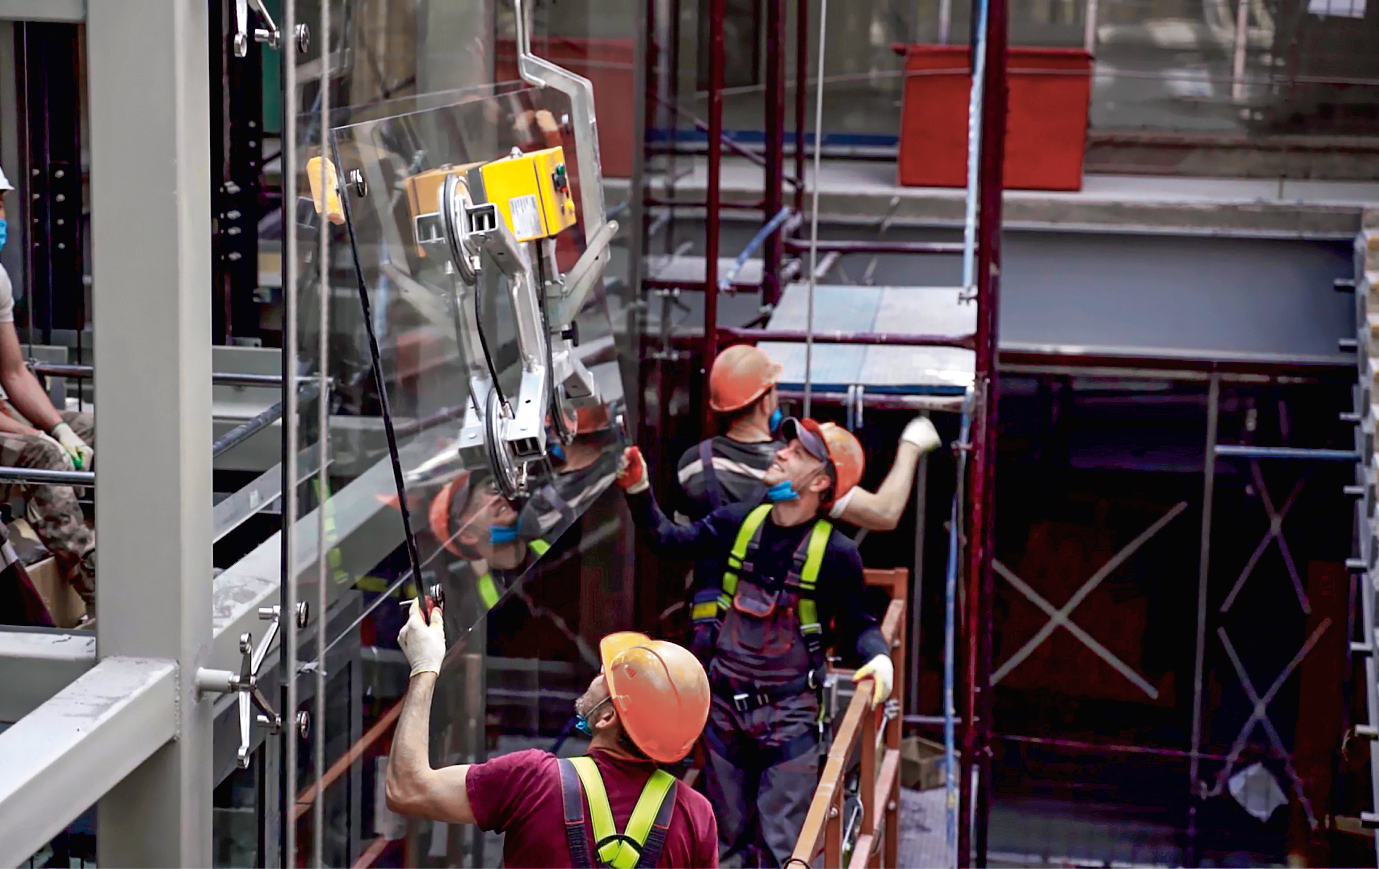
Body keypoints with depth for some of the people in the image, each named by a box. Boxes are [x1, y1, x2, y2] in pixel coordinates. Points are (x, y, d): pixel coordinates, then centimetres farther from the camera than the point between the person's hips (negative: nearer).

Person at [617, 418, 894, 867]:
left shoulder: (836, 553, -11)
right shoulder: (737, 523, -1)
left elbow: (857, 624, -2)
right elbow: (670, 540, 8)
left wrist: (879, 657, -22)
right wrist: (638, 492, -3)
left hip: (789, 717, -4)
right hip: (725, 709, 4)